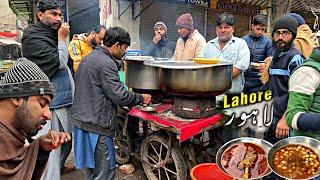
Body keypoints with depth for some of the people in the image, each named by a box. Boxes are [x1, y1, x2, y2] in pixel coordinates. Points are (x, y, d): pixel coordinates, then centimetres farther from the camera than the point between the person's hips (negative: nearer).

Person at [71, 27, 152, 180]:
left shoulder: (88, 58, 15)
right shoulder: (106, 63, -16)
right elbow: (119, 95, -19)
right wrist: (141, 98, -4)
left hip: (80, 120, 10)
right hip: (96, 125, -10)